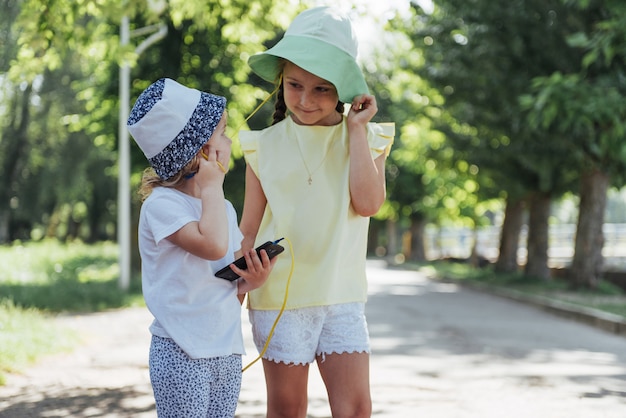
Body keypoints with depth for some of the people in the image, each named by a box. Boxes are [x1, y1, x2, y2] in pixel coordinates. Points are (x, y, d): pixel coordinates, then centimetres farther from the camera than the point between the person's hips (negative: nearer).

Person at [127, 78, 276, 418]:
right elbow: (213, 245, -28)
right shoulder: (161, 204, -13)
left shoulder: (223, 208, 11)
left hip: (227, 351, 7)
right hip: (181, 355, -7)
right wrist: (212, 185, -15)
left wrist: (252, 279, -5)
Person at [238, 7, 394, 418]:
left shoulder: (366, 139, 2)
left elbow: (368, 203, -16)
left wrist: (356, 128, -11)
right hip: (279, 295, 0)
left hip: (342, 295, 1)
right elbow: (248, 230, 3)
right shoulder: (265, 145, 0)